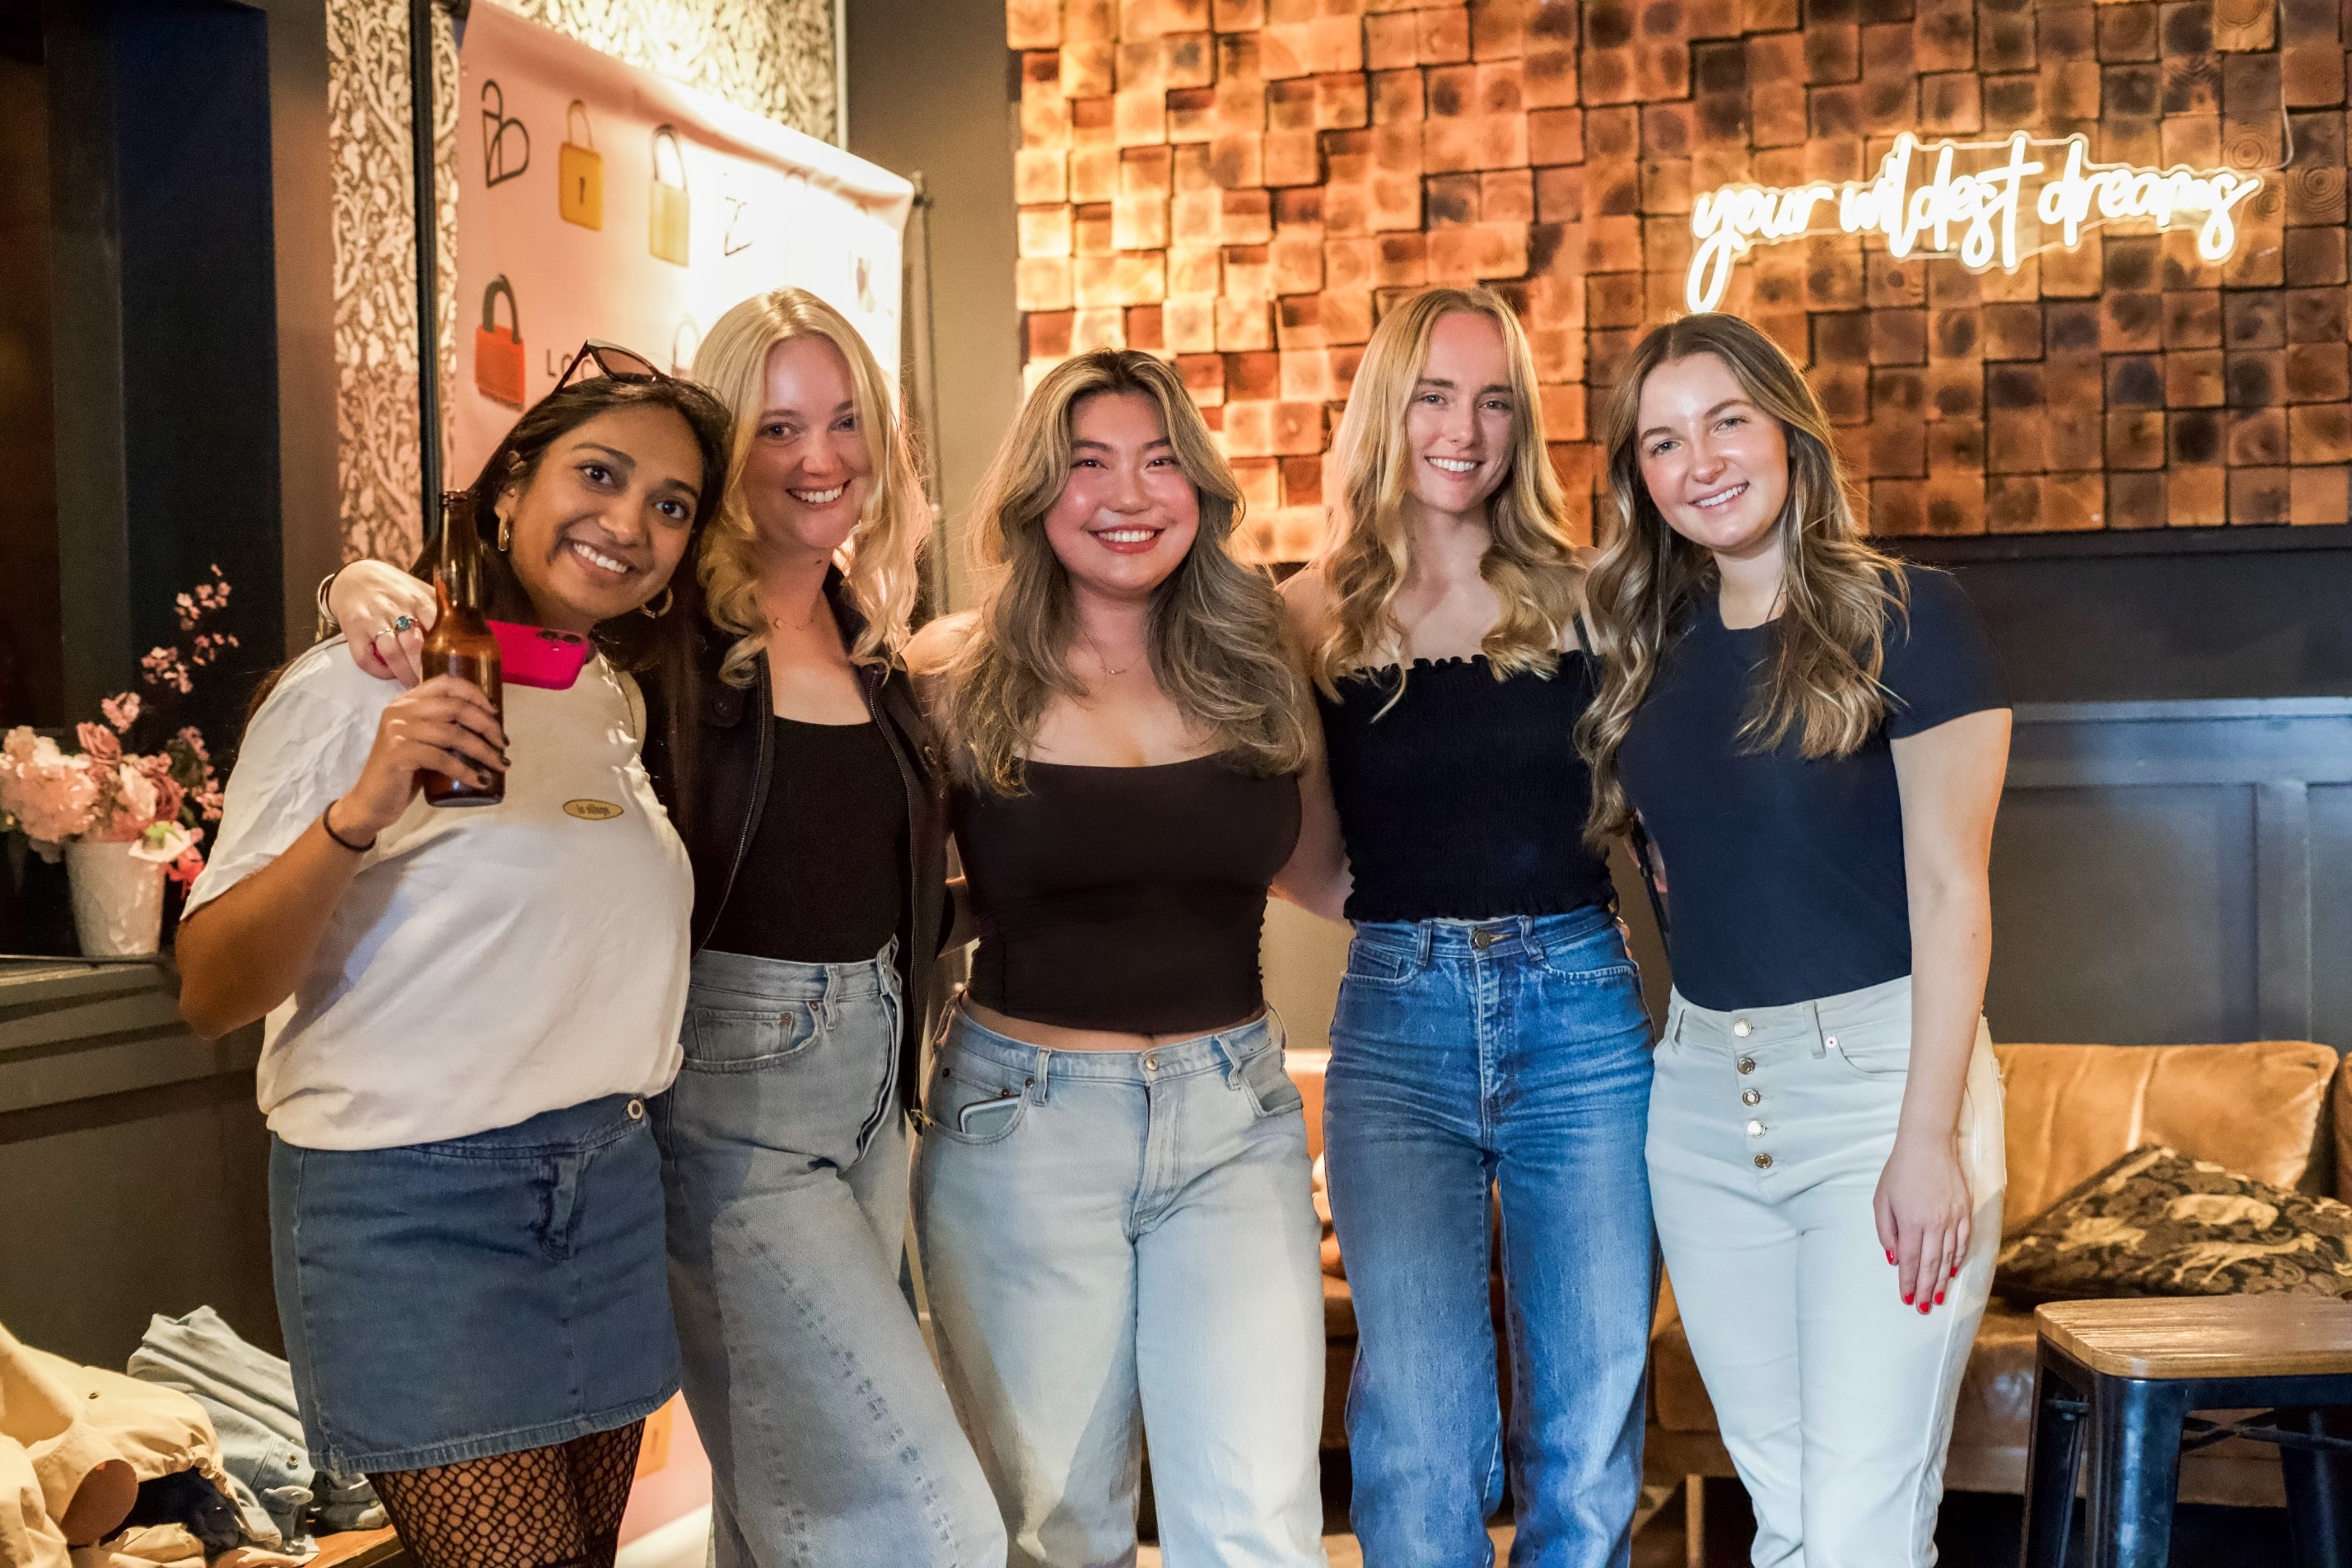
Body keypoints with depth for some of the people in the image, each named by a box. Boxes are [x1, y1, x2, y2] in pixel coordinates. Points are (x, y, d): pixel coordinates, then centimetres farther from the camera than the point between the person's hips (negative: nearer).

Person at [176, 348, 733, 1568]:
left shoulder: (623, 705, 11)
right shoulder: (359, 688, -9)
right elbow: (211, 994, -14)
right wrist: (361, 812, -27)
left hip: (611, 1183, 7)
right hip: (412, 1200, -7)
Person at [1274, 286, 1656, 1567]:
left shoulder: (1577, 600, 5)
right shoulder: (1318, 617, 5)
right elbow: (1305, 860, 9)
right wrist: (1414, 915, -3)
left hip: (1582, 1011, 1)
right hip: (1397, 1023, 0)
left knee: (1591, 1424, 5)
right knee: (1417, 1433, -5)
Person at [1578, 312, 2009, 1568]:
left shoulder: (1904, 617, -5)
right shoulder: (1655, 651, 12)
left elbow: (1949, 884, -10)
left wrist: (1930, 1134, -15)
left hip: (1880, 1072, -5)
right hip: (1702, 1091, 6)